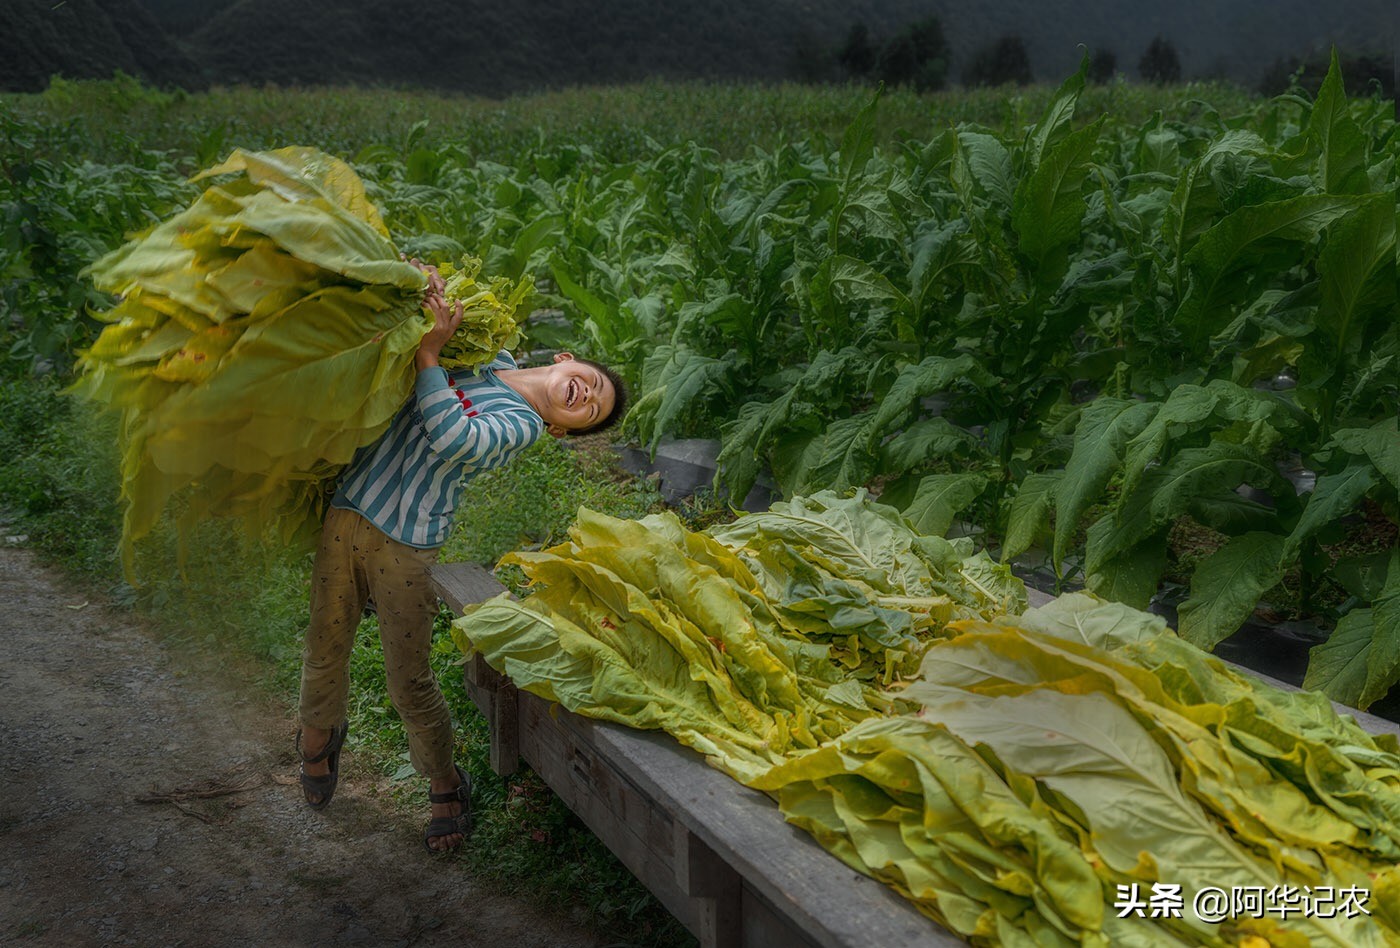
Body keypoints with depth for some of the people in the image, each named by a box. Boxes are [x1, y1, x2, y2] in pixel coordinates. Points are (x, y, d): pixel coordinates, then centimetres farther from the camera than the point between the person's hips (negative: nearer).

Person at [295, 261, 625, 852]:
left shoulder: (524, 423, -4)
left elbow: (453, 439, -21)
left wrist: (428, 353, -17)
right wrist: (425, 288, -2)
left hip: (406, 547, -3)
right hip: (347, 514, 4)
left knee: (409, 683, 2)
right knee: (324, 654, 14)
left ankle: (444, 785, 26)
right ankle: (319, 735, 45)